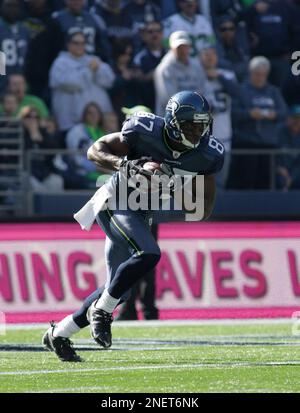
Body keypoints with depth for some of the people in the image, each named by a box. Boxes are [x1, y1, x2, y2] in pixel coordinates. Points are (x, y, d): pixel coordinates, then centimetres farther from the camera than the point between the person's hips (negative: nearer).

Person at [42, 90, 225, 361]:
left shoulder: (207, 155, -12)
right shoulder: (145, 132, -24)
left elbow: (205, 211, -5)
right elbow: (95, 150, -16)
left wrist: (182, 193, -26)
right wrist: (124, 164, -35)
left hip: (140, 214, 7)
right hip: (114, 203, -7)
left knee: (120, 290, 9)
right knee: (148, 254, -30)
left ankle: (59, 334, 24)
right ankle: (101, 311, -9)